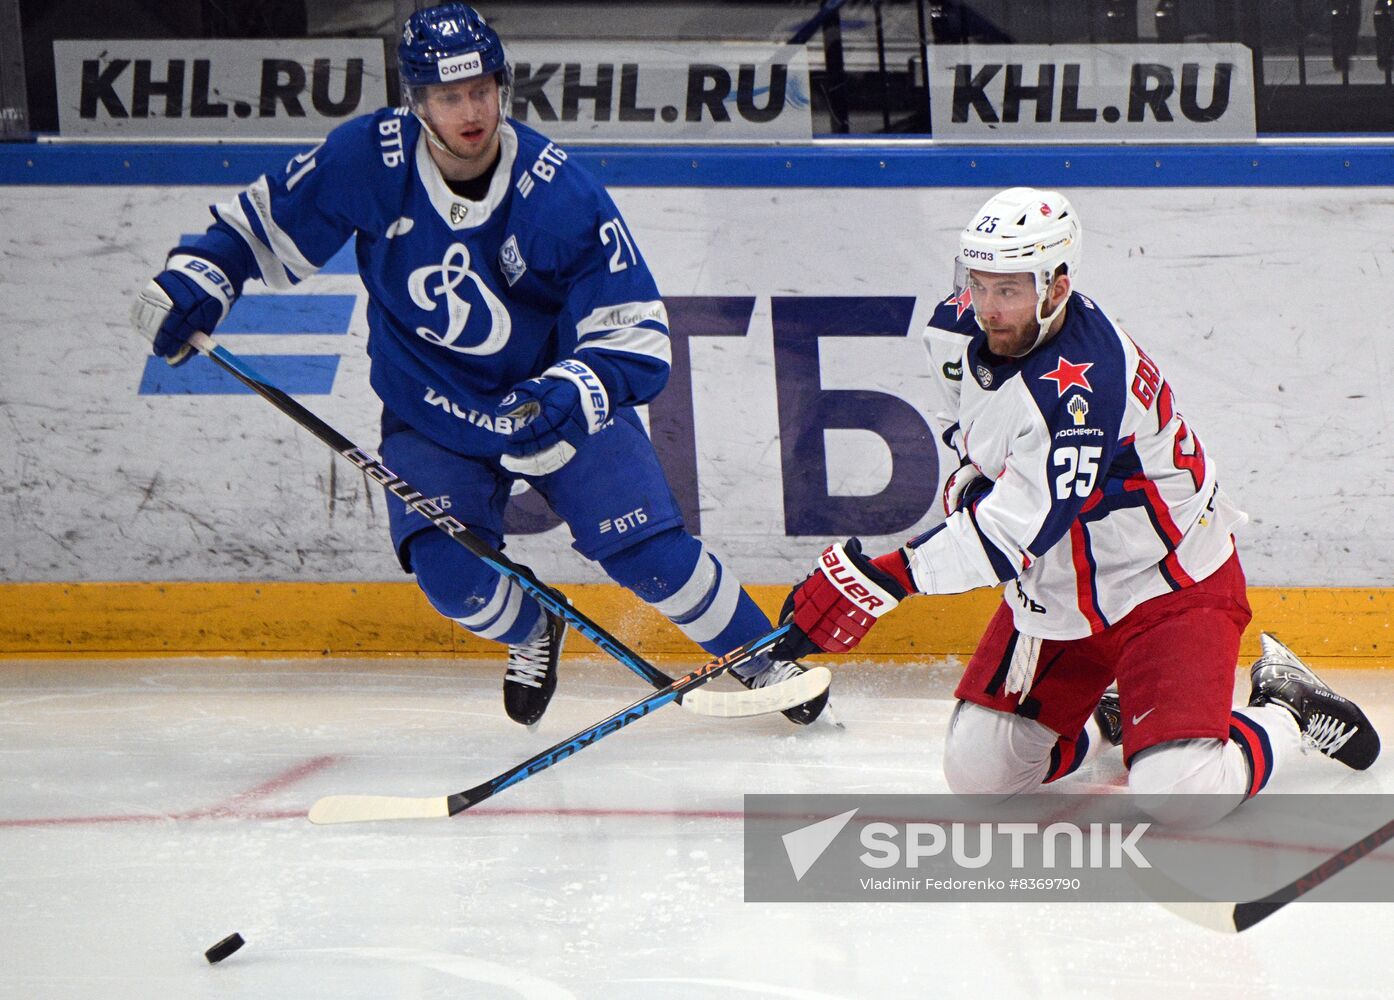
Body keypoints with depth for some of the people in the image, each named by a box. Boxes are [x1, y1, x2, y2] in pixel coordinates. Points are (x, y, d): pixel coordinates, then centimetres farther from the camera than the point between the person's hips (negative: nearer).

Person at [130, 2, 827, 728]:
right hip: (432, 415, 1)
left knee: (651, 553, -10)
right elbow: (270, 221, -1)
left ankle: (764, 658, 16)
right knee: (453, 578, -16)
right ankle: (531, 633, 20)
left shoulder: (560, 197, -25)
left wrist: (568, 398, -42)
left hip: (556, 401, -1)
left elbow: (637, 335, -24)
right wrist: (197, 277, -16)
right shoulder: (368, 160, -19)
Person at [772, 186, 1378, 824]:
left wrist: (880, 579, -42)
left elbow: (1015, 534, -38)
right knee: (977, 770, 2)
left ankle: (1287, 711, 10)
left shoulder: (1084, 383, -34)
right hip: (1054, 592, 8)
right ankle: (1106, 720, 29)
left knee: (1179, 794, -20)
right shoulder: (965, 328, -9)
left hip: (1167, 589, -8)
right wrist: (971, 473, 6)